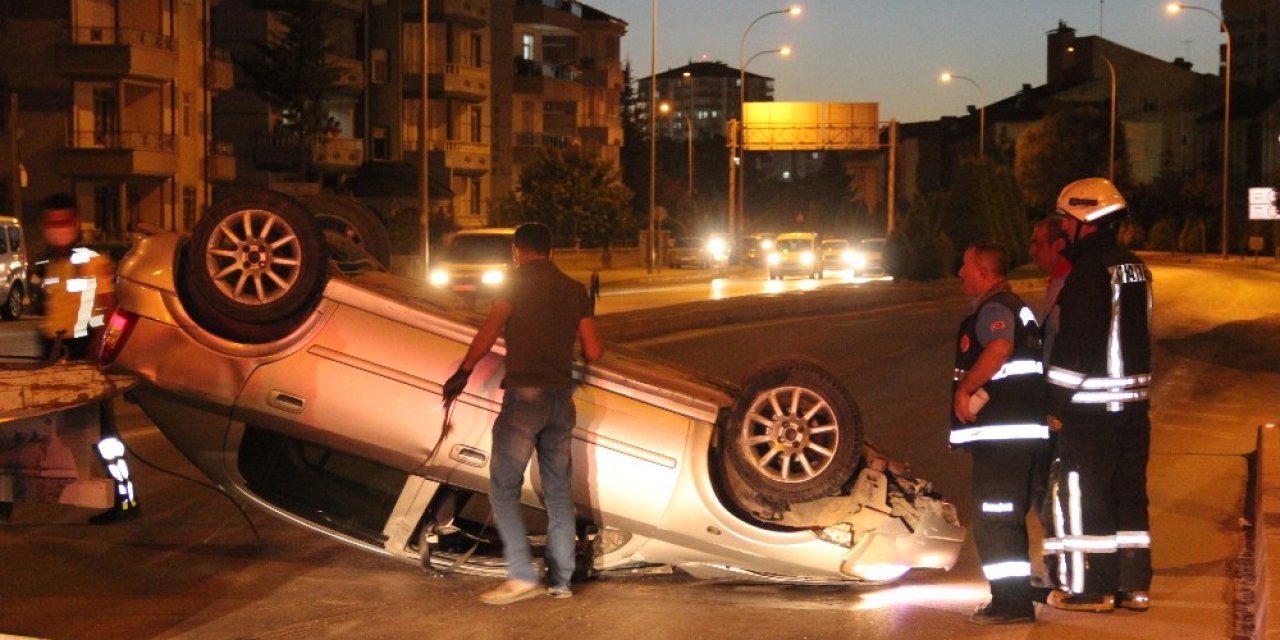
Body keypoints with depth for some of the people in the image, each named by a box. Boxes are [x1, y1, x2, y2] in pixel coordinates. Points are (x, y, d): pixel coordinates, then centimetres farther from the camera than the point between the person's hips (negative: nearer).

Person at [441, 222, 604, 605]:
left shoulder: (519, 282, -3)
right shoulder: (575, 290, 11)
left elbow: (490, 331, -13)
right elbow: (593, 351, 9)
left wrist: (462, 373, -5)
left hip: (525, 396, -6)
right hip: (561, 397, 6)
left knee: (504, 487, -2)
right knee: (558, 490, 11)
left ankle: (522, 576, -12)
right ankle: (560, 579, 12)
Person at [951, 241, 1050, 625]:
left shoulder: (994, 309, -13)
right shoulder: (1013, 307, 22)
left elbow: (999, 348, -34)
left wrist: (964, 389, -24)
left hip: (1002, 433, -11)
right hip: (1017, 431, 11)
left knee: (993, 521, -8)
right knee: (1008, 519, 17)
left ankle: (1011, 603, -7)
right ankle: (1015, 600, 23)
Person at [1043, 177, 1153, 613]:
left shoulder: (1090, 270, -16)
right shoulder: (1134, 267, 12)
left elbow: (1074, 344, -19)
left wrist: (1056, 402, -13)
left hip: (1092, 404, -9)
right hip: (1133, 400, 9)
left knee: (1082, 495, -1)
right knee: (1129, 494, 13)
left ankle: (1090, 588, 2)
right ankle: (1134, 585, 17)